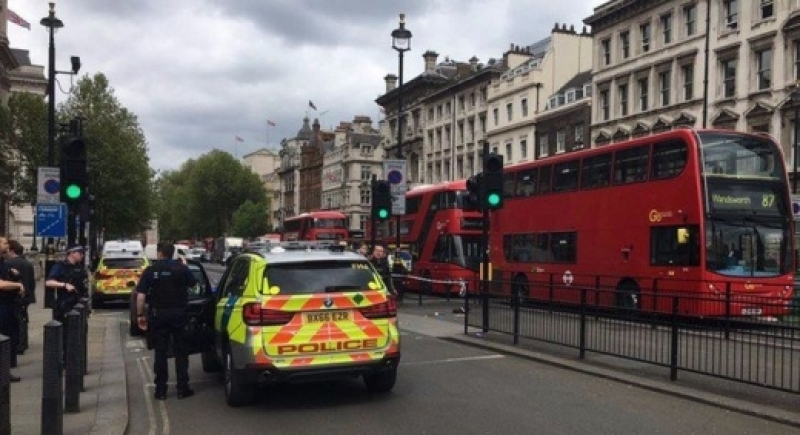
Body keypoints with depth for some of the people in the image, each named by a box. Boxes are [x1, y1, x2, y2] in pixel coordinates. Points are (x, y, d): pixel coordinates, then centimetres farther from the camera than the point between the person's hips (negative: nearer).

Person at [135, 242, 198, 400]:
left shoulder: (150, 270, -5)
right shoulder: (181, 268, -3)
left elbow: (141, 295, -9)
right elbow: (193, 283, 15)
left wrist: (140, 314, 1)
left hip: (158, 315, 0)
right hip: (179, 314, 1)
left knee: (160, 352, 8)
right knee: (181, 352, 9)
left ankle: (161, 390, 10)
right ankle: (182, 388, 10)